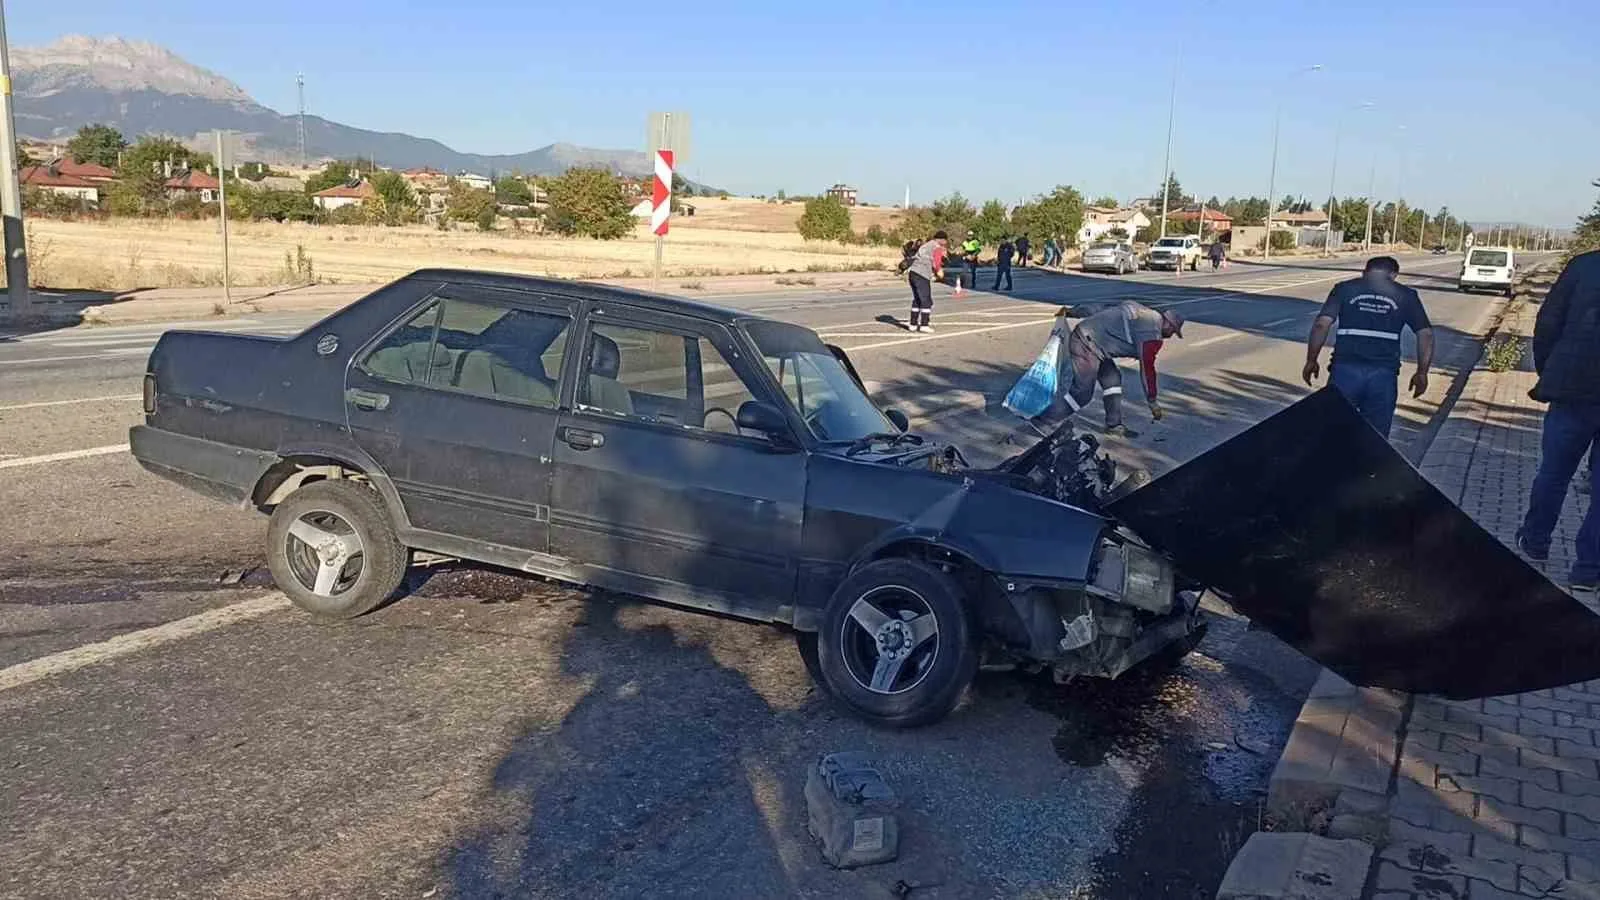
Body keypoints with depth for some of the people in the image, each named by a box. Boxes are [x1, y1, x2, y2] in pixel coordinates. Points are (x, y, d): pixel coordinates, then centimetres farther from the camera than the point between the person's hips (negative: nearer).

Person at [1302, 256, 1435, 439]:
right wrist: (1422, 373, 14)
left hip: (1345, 370, -1)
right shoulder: (1405, 295, 11)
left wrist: (1311, 361, 4)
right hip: (1384, 375, 1)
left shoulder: (1345, 289, 8)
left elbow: (1321, 324, -4)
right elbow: (1426, 334, 7)